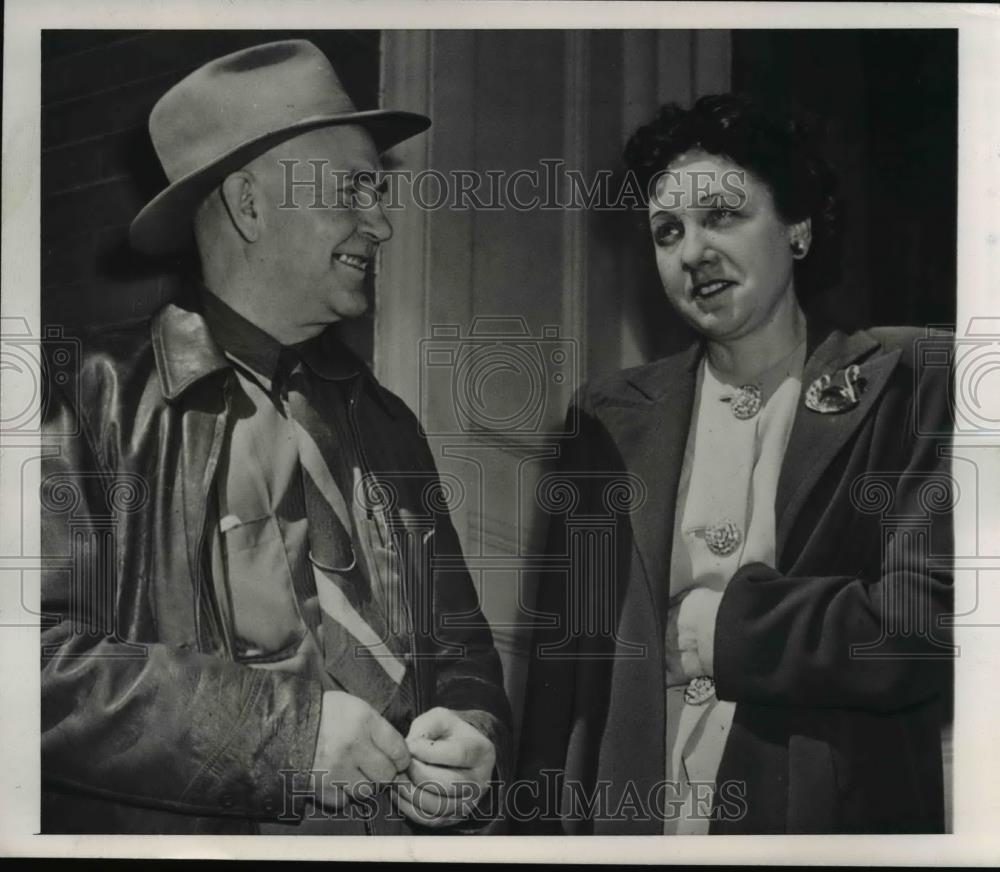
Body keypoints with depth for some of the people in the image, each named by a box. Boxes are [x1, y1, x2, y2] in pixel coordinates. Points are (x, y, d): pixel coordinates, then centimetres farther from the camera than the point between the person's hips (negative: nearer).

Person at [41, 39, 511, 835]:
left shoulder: (384, 424, 8)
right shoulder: (100, 404, -9)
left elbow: (458, 642, 13)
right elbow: (40, 659, -18)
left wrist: (474, 740, -8)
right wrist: (283, 730, -20)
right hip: (184, 827, -5)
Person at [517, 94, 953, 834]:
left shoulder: (910, 387, -6)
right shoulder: (614, 418, 4)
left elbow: (928, 627, -16)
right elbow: (567, 646, 4)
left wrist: (716, 623, -10)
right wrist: (545, 825, 0)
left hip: (832, 819, -3)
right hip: (628, 822, 3)